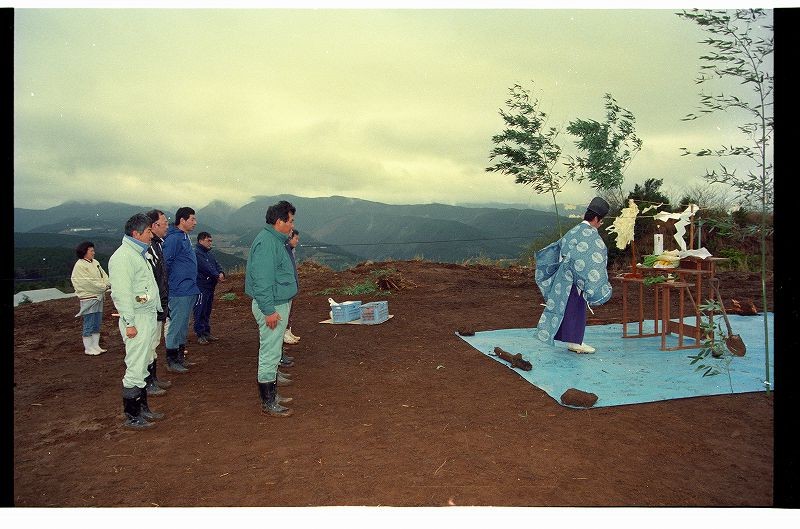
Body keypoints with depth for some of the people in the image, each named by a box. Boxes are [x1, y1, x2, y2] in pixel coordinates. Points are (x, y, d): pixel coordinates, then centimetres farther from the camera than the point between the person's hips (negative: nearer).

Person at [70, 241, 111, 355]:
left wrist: (106, 284, -11)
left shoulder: (95, 262, 12)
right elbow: (88, 281, -18)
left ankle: (96, 346, 22)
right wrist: (103, 286, -14)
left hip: (98, 297, 8)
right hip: (88, 298, -8)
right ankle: (88, 348, 8)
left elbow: (104, 275, 8)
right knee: (89, 325, -2)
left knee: (97, 324, 13)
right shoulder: (79, 266, -12)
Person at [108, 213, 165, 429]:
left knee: (142, 366, 17)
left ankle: (142, 408, 27)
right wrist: (129, 322, -21)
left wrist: (158, 311, 19)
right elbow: (122, 293, -20)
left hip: (149, 317, 10)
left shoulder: (139, 253, 17)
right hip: (137, 319, -10)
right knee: (135, 368, -4)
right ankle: (131, 417, 6)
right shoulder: (123, 257, -15)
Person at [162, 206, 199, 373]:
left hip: (190, 290, 10)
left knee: (184, 324, 16)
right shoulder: (173, 238, -15)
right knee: (176, 324, -2)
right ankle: (172, 361, 6)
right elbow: (165, 264, -19)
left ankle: (180, 356, 27)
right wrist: (169, 284, -14)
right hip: (180, 291, -10)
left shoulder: (185, 237, 15)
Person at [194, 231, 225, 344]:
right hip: (201, 287, -9)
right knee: (200, 312, -4)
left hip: (210, 286, 9)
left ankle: (207, 333, 23)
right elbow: (206, 267, -20)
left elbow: (216, 265, 10)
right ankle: (200, 335, 1)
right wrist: (217, 276, -20)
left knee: (207, 311, 15)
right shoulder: (196, 253, -11)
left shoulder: (209, 253, 18)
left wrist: (221, 273, -10)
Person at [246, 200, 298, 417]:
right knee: (270, 354, -3)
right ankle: (268, 403, 7)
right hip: (272, 306, -11)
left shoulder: (276, 240, 14)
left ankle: (272, 394, 30)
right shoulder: (266, 242, -19)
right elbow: (262, 280, -24)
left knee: (273, 352, 18)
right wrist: (269, 310, -24)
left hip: (279, 304, 11)